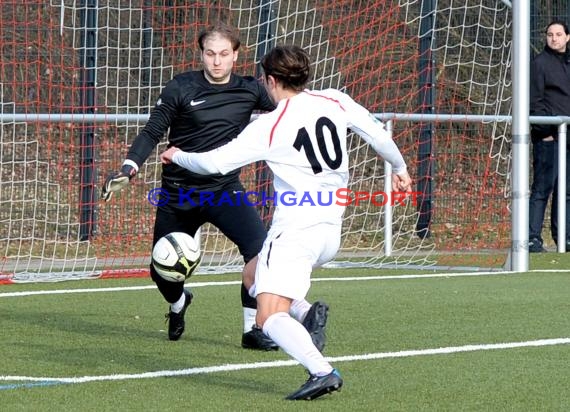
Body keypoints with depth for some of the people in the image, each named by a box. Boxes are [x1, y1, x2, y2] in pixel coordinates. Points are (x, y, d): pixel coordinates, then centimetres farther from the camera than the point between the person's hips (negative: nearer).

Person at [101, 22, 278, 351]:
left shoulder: (249, 90, -2)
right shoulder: (181, 89, -7)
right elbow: (152, 133, -4)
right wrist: (128, 169, -16)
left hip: (225, 188, 0)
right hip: (179, 193, 0)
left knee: (261, 246, -24)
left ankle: (252, 329, -8)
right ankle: (179, 302, 46)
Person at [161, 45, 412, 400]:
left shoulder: (269, 127, -8)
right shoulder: (335, 101, 4)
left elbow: (214, 163, -7)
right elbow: (377, 132, 9)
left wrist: (178, 156, 13)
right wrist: (399, 168, 29)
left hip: (295, 228, -7)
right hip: (331, 231, 7)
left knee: (270, 317, -12)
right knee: (256, 279, 26)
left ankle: (323, 372, -32)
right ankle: (308, 313, 0)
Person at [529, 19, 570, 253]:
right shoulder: (540, 63, -3)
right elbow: (535, 101, -7)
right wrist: (545, 131, -14)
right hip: (548, 137, -7)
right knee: (542, 187, -9)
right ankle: (533, 238, -9)